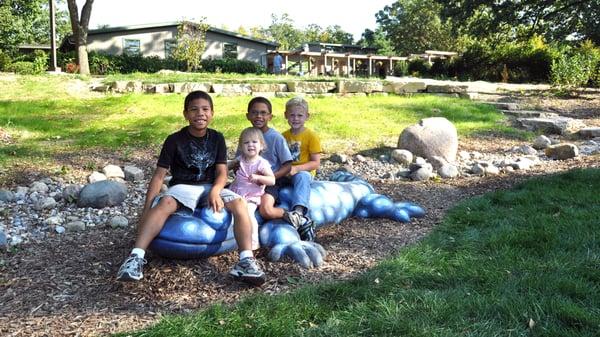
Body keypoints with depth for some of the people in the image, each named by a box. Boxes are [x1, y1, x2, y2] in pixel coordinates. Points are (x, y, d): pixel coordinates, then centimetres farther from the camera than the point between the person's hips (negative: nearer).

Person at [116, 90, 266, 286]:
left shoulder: (217, 138, 3)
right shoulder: (175, 140, -5)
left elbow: (222, 172, -1)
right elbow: (159, 176, -7)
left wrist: (215, 192, -24)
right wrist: (147, 210, -15)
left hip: (210, 187, 2)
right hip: (182, 187, -2)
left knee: (239, 203, -26)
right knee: (165, 203, -36)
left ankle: (246, 261, -31)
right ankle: (136, 258, -40)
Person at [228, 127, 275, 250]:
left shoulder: (262, 163, -10)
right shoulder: (240, 159, 6)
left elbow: (272, 180, -19)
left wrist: (258, 177, -30)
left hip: (251, 198, -6)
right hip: (235, 193, 6)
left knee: (248, 213, -27)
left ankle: (254, 243, -18)